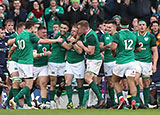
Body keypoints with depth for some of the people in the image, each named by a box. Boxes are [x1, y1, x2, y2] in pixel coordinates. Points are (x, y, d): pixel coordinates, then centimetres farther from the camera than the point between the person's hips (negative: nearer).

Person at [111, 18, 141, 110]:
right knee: (132, 83, 0)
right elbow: (138, 49, 16)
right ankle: (133, 100, -18)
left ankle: (121, 98, 1)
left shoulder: (117, 35, -7)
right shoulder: (134, 35, 8)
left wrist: (114, 54, -1)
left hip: (120, 62, -3)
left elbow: (113, 47, -22)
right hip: (131, 61, 3)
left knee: (115, 81, 16)